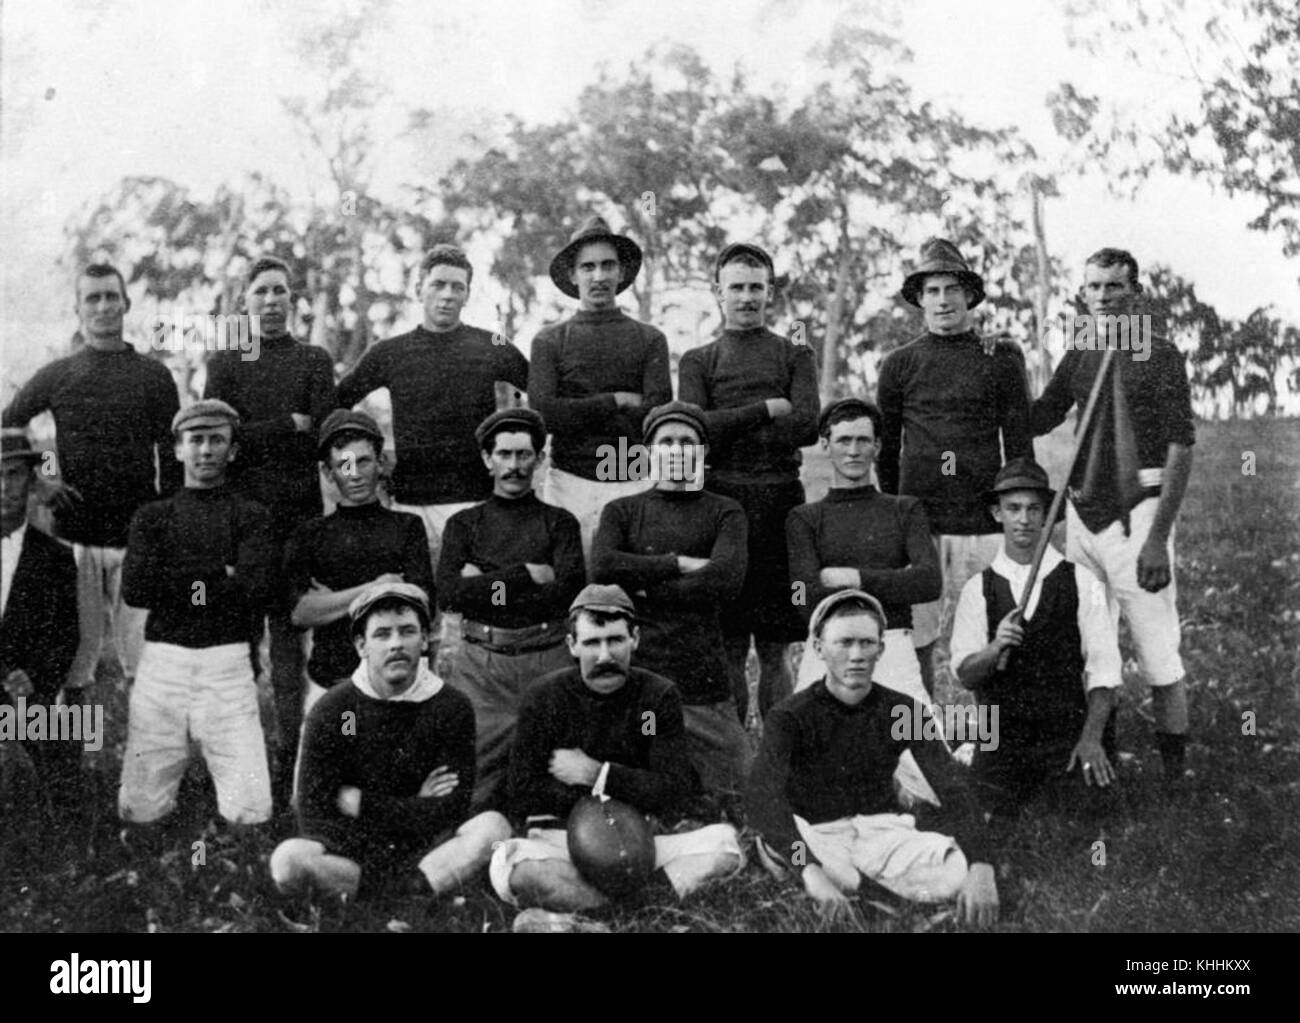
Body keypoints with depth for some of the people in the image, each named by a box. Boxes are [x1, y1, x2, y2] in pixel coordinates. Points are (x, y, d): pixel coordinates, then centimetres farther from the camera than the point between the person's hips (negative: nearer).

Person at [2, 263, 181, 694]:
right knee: (72, 661, 4)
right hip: (73, 534, 1)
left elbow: (171, 461, 7)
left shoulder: (154, 375, 7)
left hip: (138, 537, -1)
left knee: (143, 664, -1)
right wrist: (37, 481, 0)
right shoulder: (57, 376, 8)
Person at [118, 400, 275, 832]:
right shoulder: (151, 516, 16)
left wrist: (177, 583, -5)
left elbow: (255, 589, -7)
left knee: (251, 812, -11)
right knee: (140, 811, -1)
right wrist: (220, 577, -3)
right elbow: (134, 588, -1)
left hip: (227, 663, -1)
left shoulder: (251, 516, 11)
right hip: (161, 662, 2)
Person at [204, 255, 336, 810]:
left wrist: (254, 434, -3)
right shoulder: (224, 363, 15)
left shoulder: (315, 361, 13)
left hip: (299, 515, -1)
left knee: (290, 637, -4)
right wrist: (290, 424, -5)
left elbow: (323, 434, -1)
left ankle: (289, 759, -2)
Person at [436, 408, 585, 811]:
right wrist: (526, 574, -7)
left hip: (547, 660, 0)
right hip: (481, 662, 0)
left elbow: (568, 589, -4)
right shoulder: (464, 523, 14)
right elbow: (449, 593, -3)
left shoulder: (559, 522, 13)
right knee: (474, 795, -5)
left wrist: (488, 585, -5)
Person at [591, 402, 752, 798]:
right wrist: (680, 564, -9)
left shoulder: (725, 513, 9)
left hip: (704, 684, 0)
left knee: (730, 794, 1)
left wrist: (644, 588, -5)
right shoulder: (621, 511, 13)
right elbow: (602, 568, -7)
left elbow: (727, 580, -9)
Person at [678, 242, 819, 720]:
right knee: (730, 648, 1)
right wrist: (766, 409, -7)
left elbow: (807, 426, -3)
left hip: (782, 501, 0)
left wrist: (729, 429, -4)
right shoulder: (697, 361, 13)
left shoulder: (795, 355, 13)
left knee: (774, 650, 4)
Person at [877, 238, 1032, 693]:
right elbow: (885, 447, 13)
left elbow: (1019, 442, 7)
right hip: (918, 517, 1)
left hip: (983, 519, -1)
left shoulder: (1001, 357, 6)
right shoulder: (900, 363, 8)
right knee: (917, 637, 3)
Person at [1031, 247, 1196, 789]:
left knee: (1158, 652, -2)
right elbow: (1038, 419, 21)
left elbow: (1180, 450, -10)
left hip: (1136, 512, -5)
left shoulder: (1159, 354, -6)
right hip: (1082, 512, 5)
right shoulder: (1078, 356, 11)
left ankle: (1174, 767, 11)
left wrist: (1158, 537, -15)